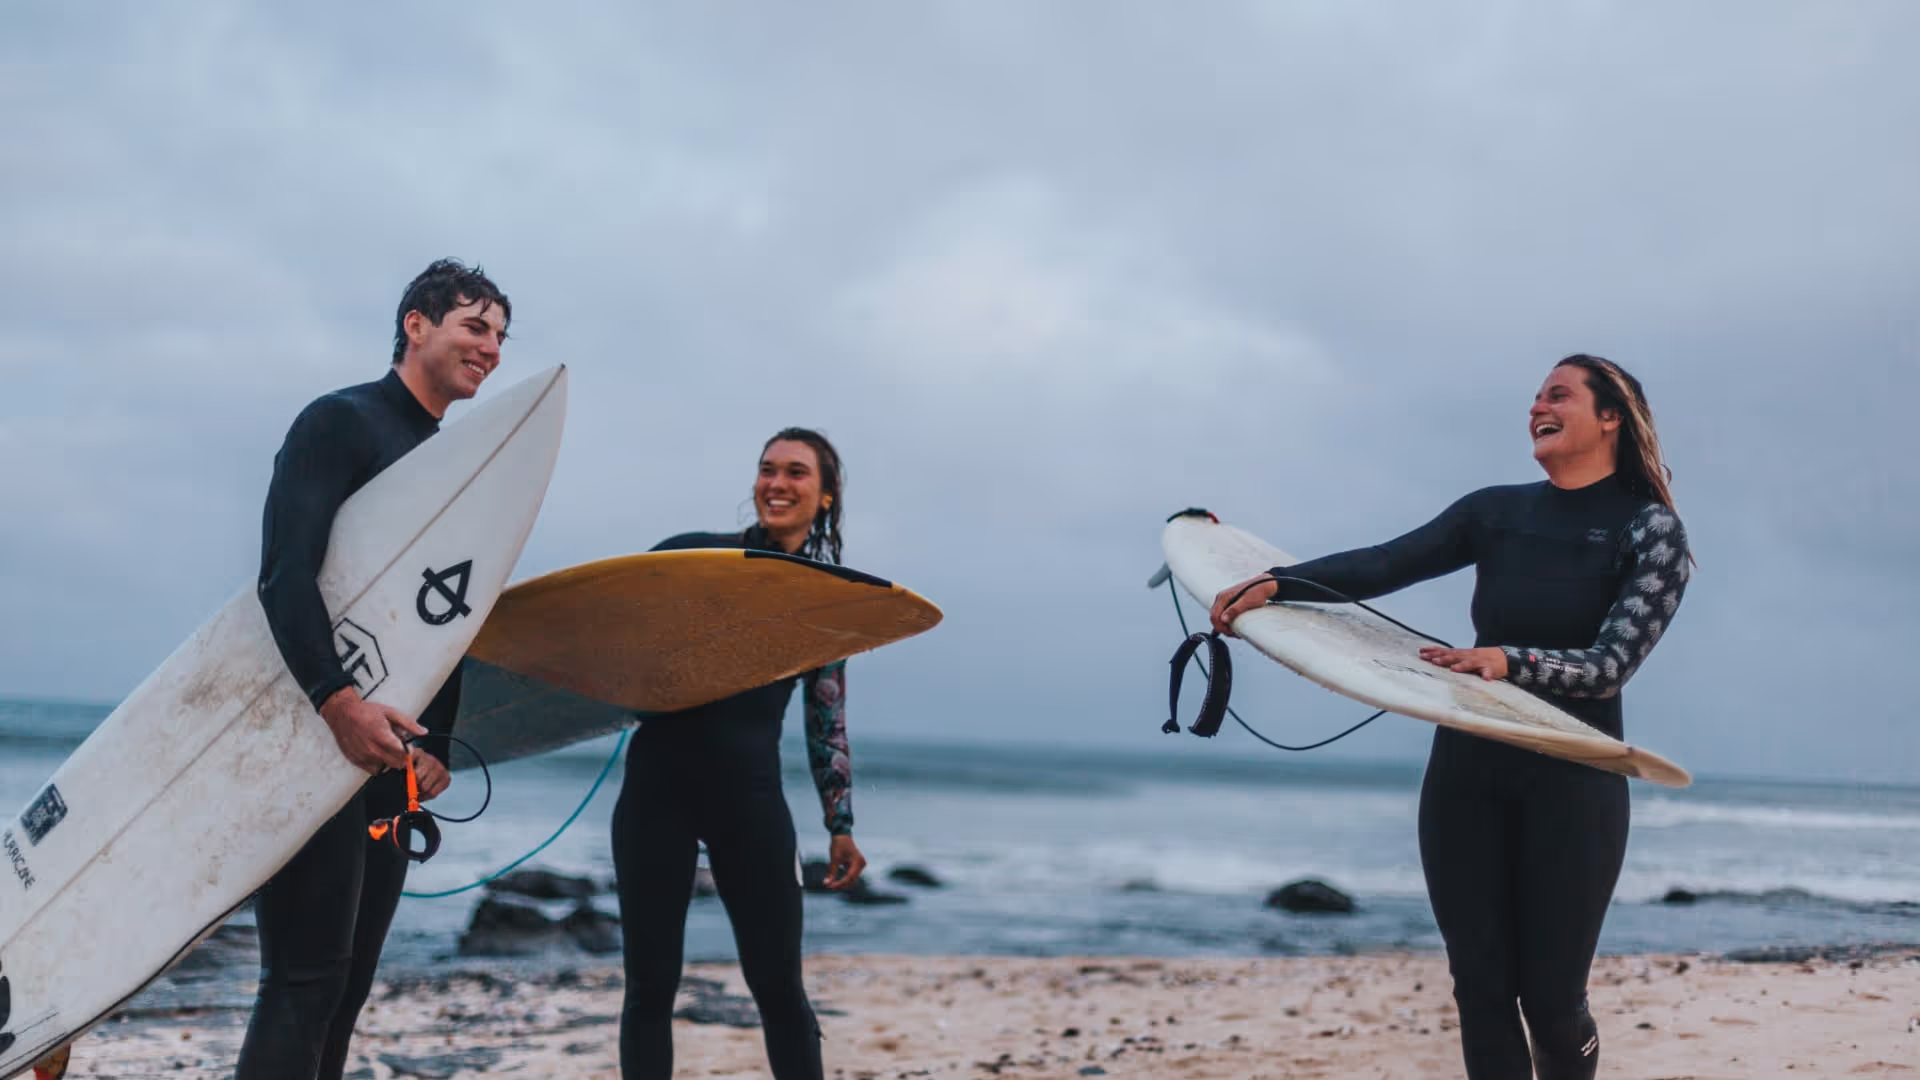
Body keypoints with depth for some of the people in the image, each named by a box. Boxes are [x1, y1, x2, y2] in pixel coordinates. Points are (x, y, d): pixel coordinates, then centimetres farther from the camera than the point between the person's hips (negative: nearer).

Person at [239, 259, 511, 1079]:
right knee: (305, 981, -11)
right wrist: (337, 698, -29)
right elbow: (285, 571, -18)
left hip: (391, 750, 8)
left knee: (347, 987, 9)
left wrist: (437, 746, 6)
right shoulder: (340, 422, -5)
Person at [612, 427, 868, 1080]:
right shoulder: (696, 554, 4)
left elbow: (827, 724, 12)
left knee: (778, 984, 1)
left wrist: (841, 824, 8)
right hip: (659, 784, -1)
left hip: (751, 794, 1)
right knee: (651, 984, 2)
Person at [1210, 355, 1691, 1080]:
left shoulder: (1650, 529, -4)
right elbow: (1381, 566, -2)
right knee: (1481, 990, 2)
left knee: (1551, 999, -1)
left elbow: (1611, 665, -15)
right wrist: (1277, 583, -17)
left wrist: (1512, 661, -32)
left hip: (1570, 784, -4)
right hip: (1467, 773, 4)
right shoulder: (1496, 512, 8)